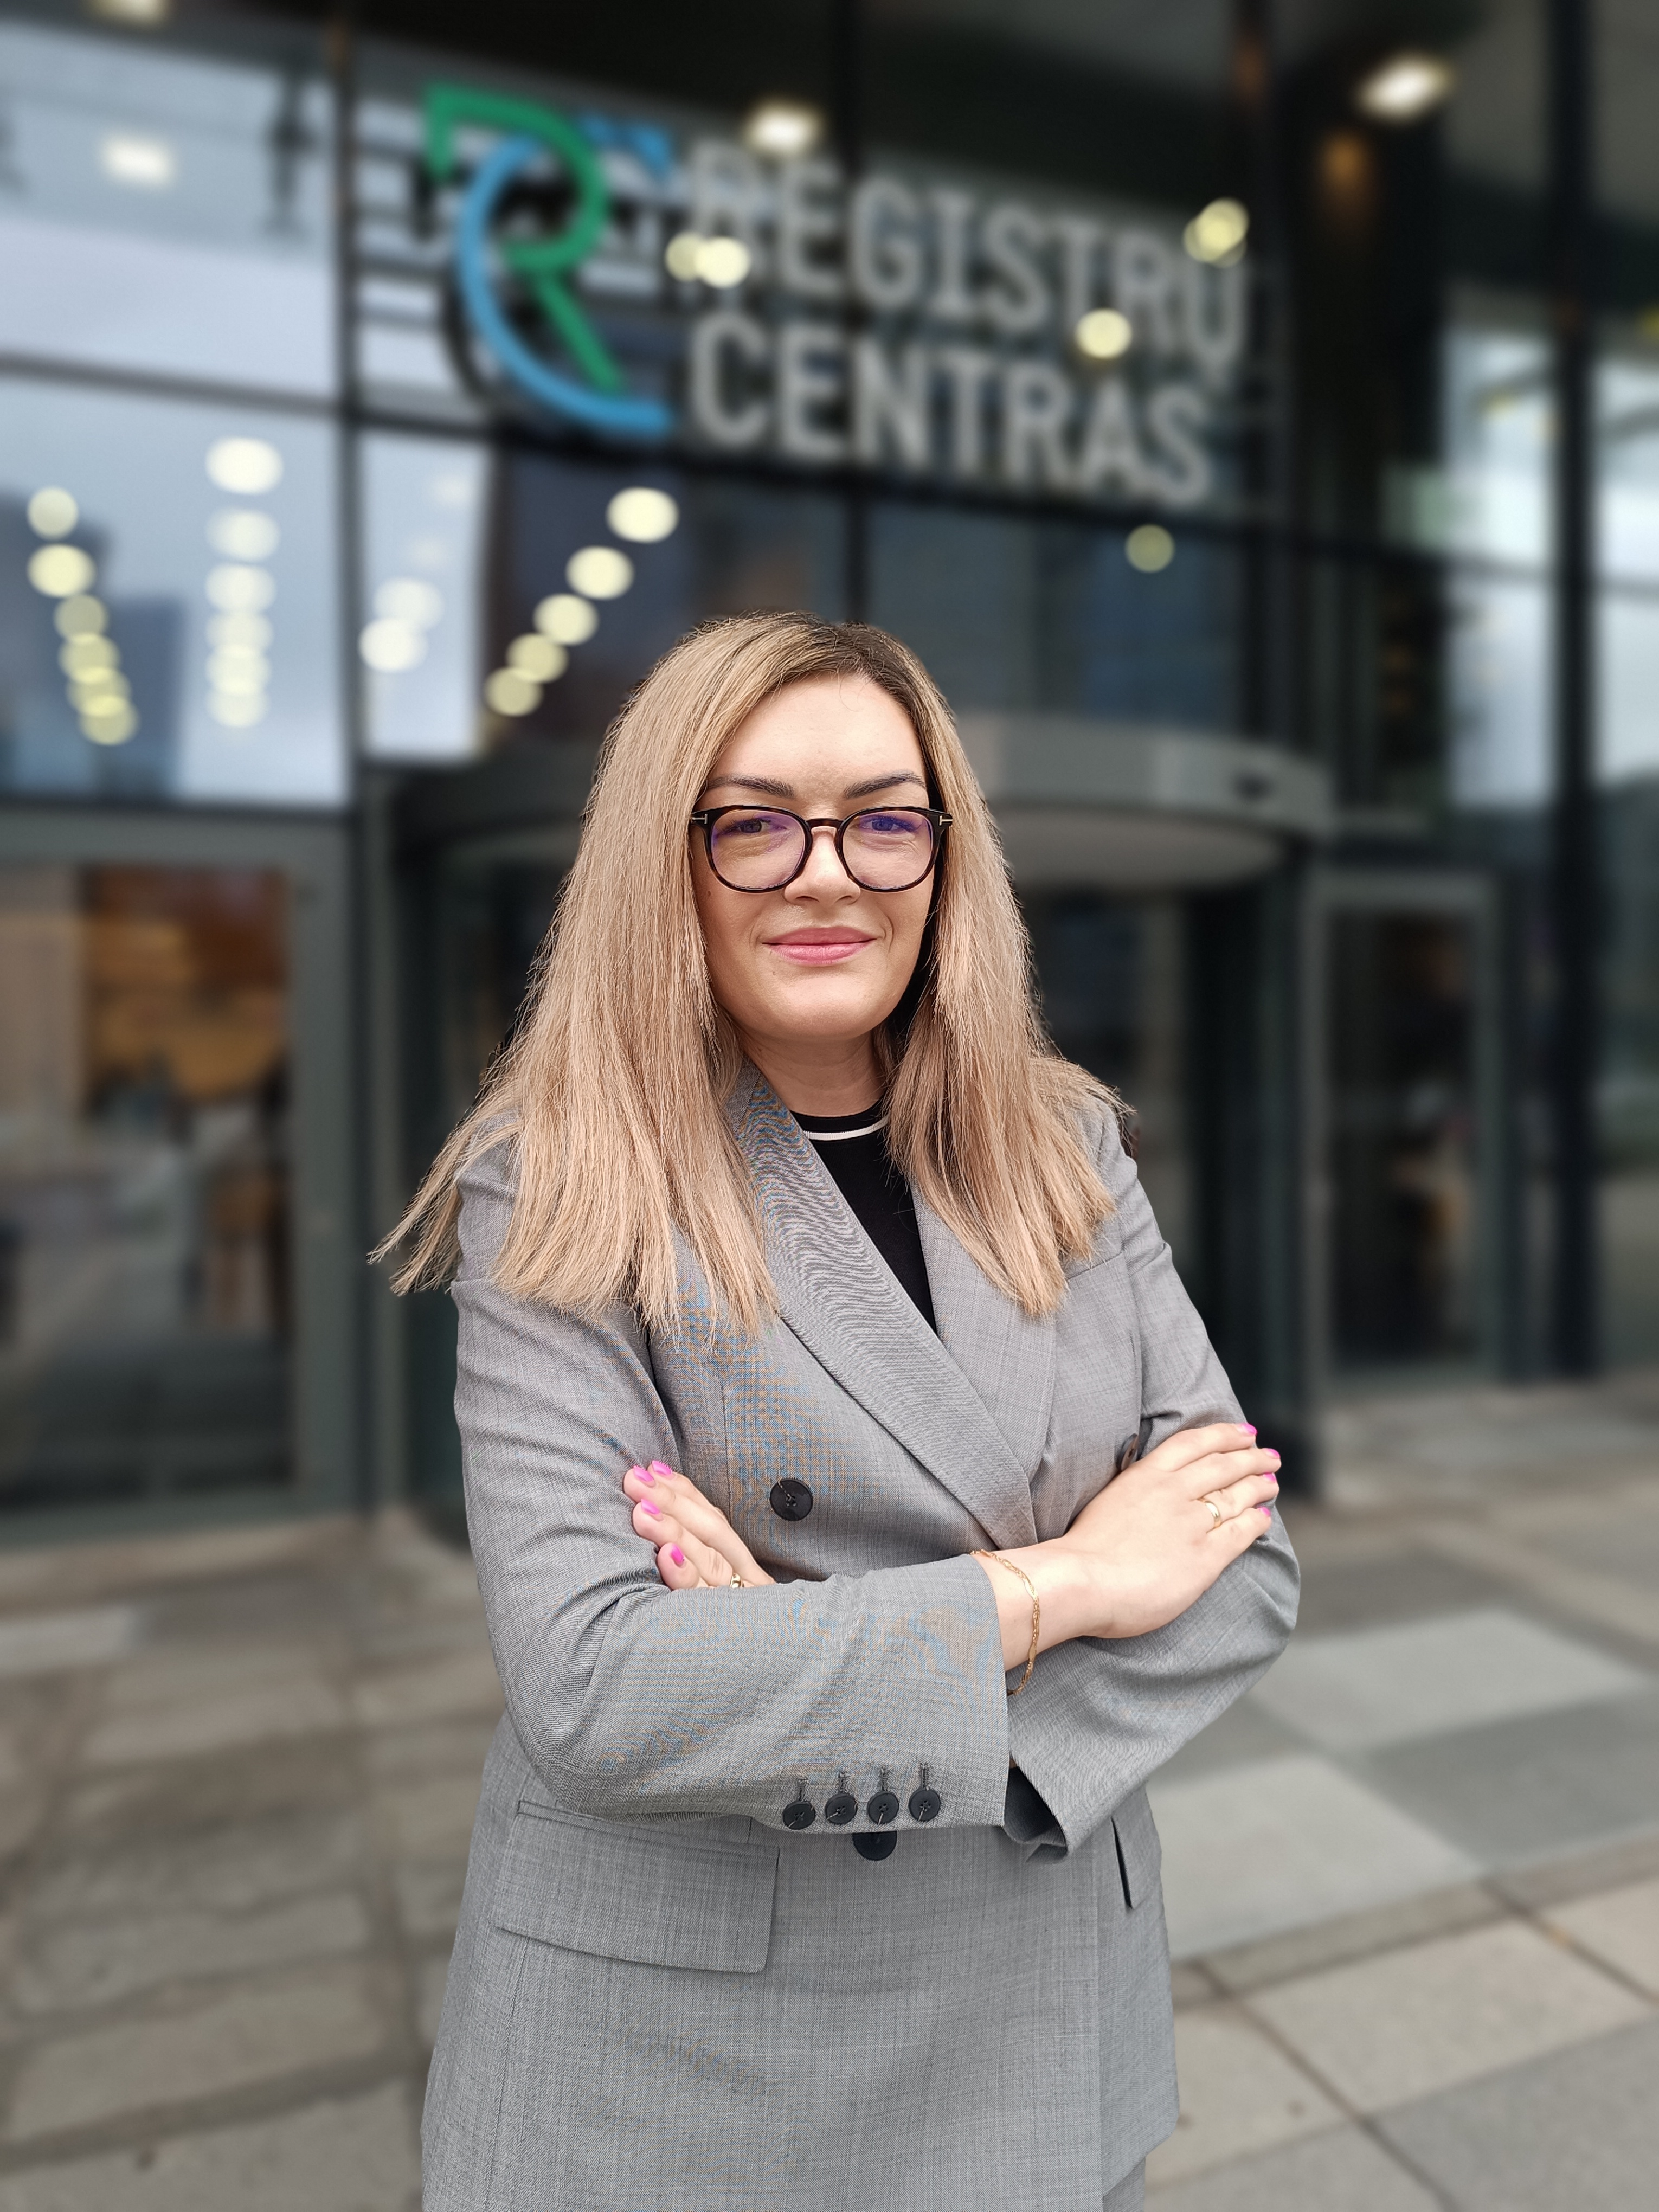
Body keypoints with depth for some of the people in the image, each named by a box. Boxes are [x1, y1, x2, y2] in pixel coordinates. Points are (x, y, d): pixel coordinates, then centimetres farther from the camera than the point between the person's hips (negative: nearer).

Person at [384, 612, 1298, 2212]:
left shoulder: (1070, 1152, -3)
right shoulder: (556, 1206, -14)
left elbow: (1244, 1558, -7)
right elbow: (584, 1689, -23)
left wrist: (810, 1672, -20)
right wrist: (1059, 1583, -19)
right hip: (673, 2049, -3)